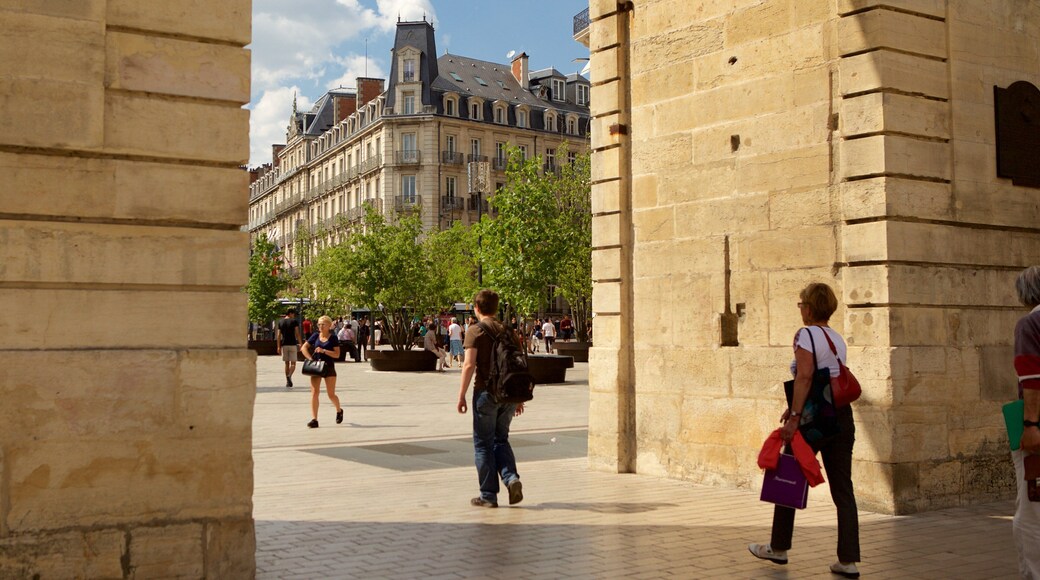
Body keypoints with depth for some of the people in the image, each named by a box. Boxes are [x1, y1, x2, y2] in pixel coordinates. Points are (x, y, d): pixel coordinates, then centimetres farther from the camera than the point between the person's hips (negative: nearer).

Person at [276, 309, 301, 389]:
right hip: (292, 344, -4)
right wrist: (300, 344, -3)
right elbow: (297, 333, -9)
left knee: (287, 363, 12)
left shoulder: (280, 322, 9)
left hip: (284, 345, 4)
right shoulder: (294, 321, -3)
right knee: (293, 363, 0)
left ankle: (287, 382, 12)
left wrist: (278, 347, 6)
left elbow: (278, 335, 5)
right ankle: (289, 376, -27)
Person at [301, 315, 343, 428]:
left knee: (331, 395, 4)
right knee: (314, 392, -8)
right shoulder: (316, 336, 5)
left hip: (329, 367, -2)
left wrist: (324, 351, -20)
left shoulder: (333, 338, -3)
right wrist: (310, 358, -6)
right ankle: (314, 419, -8)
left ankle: (339, 411, 34)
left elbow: (337, 354, -9)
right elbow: (304, 347, 7)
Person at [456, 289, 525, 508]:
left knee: (483, 443, 5)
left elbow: (469, 365, -14)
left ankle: (488, 495, 7)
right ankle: (511, 478, -4)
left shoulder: (475, 331, -7)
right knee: (501, 439, 17)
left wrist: (461, 395, -8)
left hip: (486, 391, -5)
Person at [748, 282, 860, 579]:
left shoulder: (806, 334, -10)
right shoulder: (837, 338, 14)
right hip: (842, 415, 7)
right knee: (842, 489, 6)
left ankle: (778, 548, 23)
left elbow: (805, 376, -22)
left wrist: (794, 416, -22)